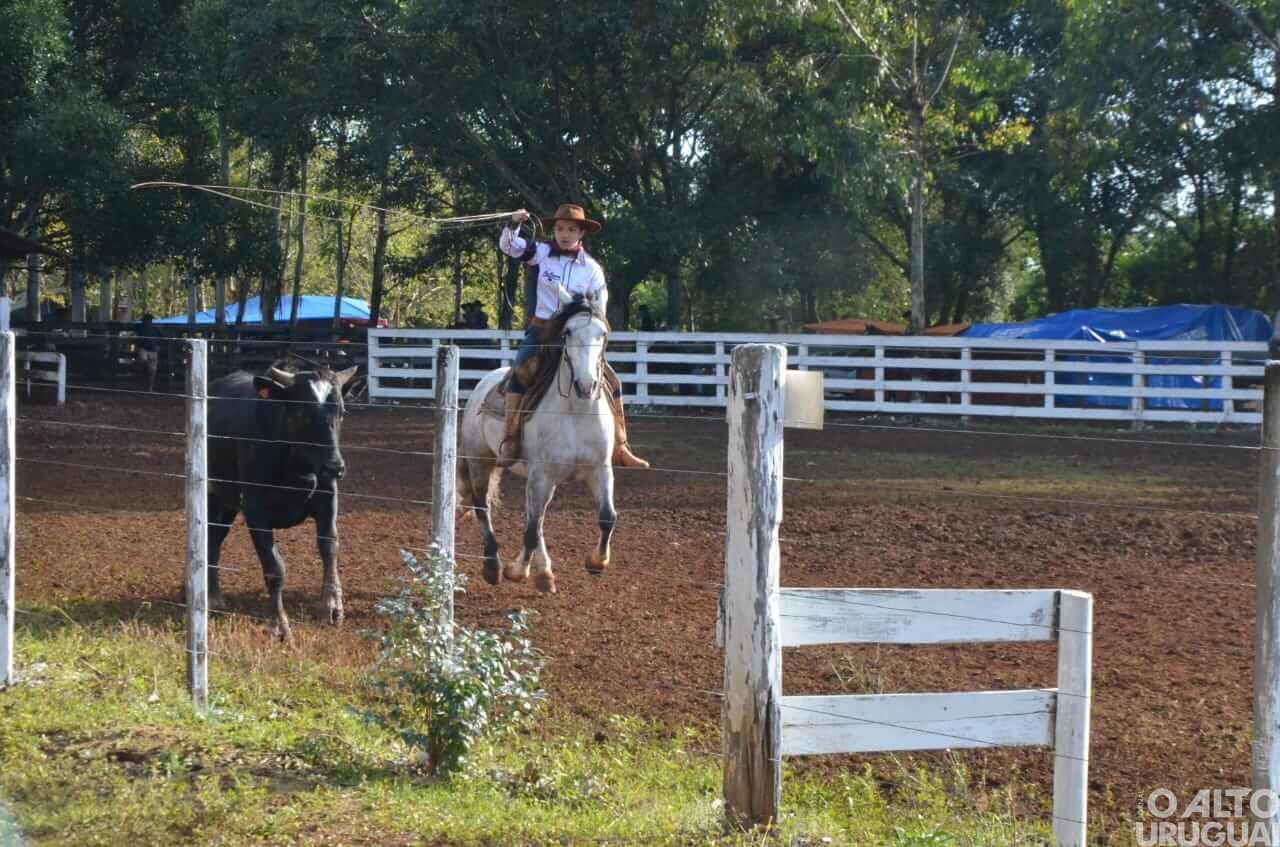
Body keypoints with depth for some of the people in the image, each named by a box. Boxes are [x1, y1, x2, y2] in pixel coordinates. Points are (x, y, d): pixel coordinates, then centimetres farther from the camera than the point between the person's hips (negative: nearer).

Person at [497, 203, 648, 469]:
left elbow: (598, 310, 6)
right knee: (519, 373, -28)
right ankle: (510, 442, -27)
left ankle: (620, 448, 7)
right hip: (541, 330, -2)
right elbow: (508, 245, -5)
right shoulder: (543, 253, -1)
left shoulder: (592, 268, 1)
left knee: (611, 382, -4)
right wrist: (514, 224, -23)